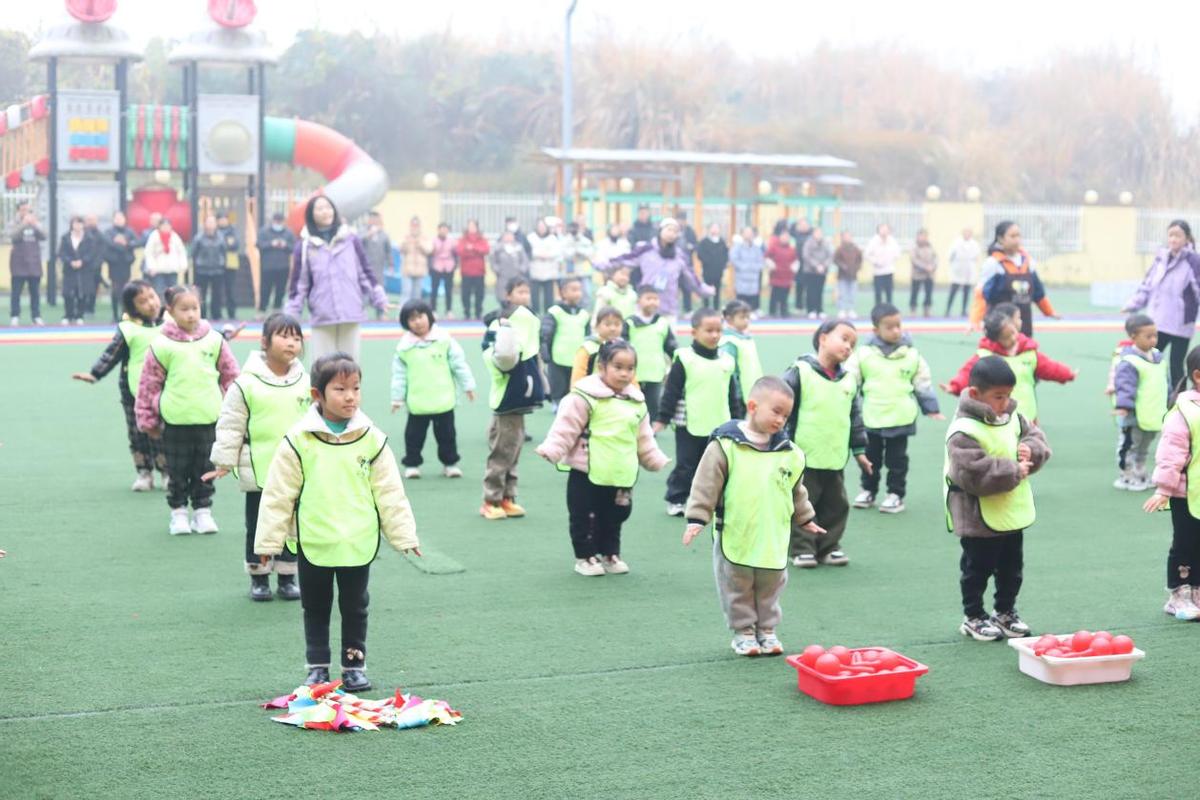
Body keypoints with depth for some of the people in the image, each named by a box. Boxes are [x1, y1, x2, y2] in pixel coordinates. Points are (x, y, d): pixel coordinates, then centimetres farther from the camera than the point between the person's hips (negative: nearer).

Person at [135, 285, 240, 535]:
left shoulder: (214, 340, 1)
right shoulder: (162, 345, -6)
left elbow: (231, 376, 8)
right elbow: (149, 383, 0)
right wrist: (147, 419, 3)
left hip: (209, 418, 2)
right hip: (175, 421, -2)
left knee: (205, 470, 10)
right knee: (178, 470, 8)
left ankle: (202, 511, 22)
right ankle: (178, 512, 20)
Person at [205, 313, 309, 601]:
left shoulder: (305, 383, 1)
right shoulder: (247, 383, -9)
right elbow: (230, 425, -5)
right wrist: (224, 463, -4)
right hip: (258, 471, -3)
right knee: (258, 526, 8)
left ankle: (287, 576, 23)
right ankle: (258, 577, 21)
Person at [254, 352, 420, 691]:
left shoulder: (372, 439, -4)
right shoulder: (299, 440, -8)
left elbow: (389, 492, 1)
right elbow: (278, 494, -3)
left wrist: (404, 534, 0)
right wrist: (268, 540, -2)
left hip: (358, 544, 1)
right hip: (313, 544, -1)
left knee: (354, 607, 12)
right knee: (315, 608, 12)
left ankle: (354, 665, 26)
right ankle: (317, 667, 25)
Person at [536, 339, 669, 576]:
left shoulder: (636, 401, 7)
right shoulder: (584, 397, -13)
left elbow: (644, 439, 18)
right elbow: (566, 428, -15)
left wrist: (656, 460, 19)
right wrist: (551, 450, -24)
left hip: (621, 476, 5)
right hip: (586, 473, -5)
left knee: (613, 518, 17)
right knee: (584, 517, 5)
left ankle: (610, 554, 32)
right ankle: (585, 557, 19)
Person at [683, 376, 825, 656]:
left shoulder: (788, 452, 3)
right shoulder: (726, 445, -12)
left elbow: (796, 493, 17)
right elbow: (707, 485, -10)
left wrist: (805, 519, 23)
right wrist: (697, 519, -13)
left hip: (773, 540, 4)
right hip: (735, 537, -4)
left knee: (770, 588, 14)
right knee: (738, 588, 9)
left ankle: (767, 630, 30)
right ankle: (743, 632, 23)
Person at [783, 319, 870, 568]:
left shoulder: (848, 379, 9)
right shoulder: (800, 372, -10)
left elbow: (855, 417, 16)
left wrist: (859, 449, 16)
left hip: (835, 459, 6)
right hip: (804, 457, -6)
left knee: (836, 505, 12)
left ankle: (828, 547, 23)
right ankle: (801, 549, 10)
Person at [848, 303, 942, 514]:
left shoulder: (911, 354, -2)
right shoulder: (864, 354, -5)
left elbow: (923, 384, 7)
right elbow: (849, 382, 1)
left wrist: (931, 408, 7)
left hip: (901, 418, -1)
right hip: (871, 418, 1)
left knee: (897, 459, 7)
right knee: (871, 457, 13)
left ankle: (896, 494, 16)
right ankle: (868, 491, 27)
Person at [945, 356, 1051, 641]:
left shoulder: (1013, 418, 2)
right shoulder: (964, 432, -23)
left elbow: (1037, 439, 11)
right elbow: (973, 473, -30)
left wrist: (1030, 450, -13)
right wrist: (1013, 471, -23)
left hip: (1013, 514, 8)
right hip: (979, 518, -8)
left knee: (1011, 567, 19)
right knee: (978, 569, 6)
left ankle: (1005, 611, 36)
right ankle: (973, 617, 21)